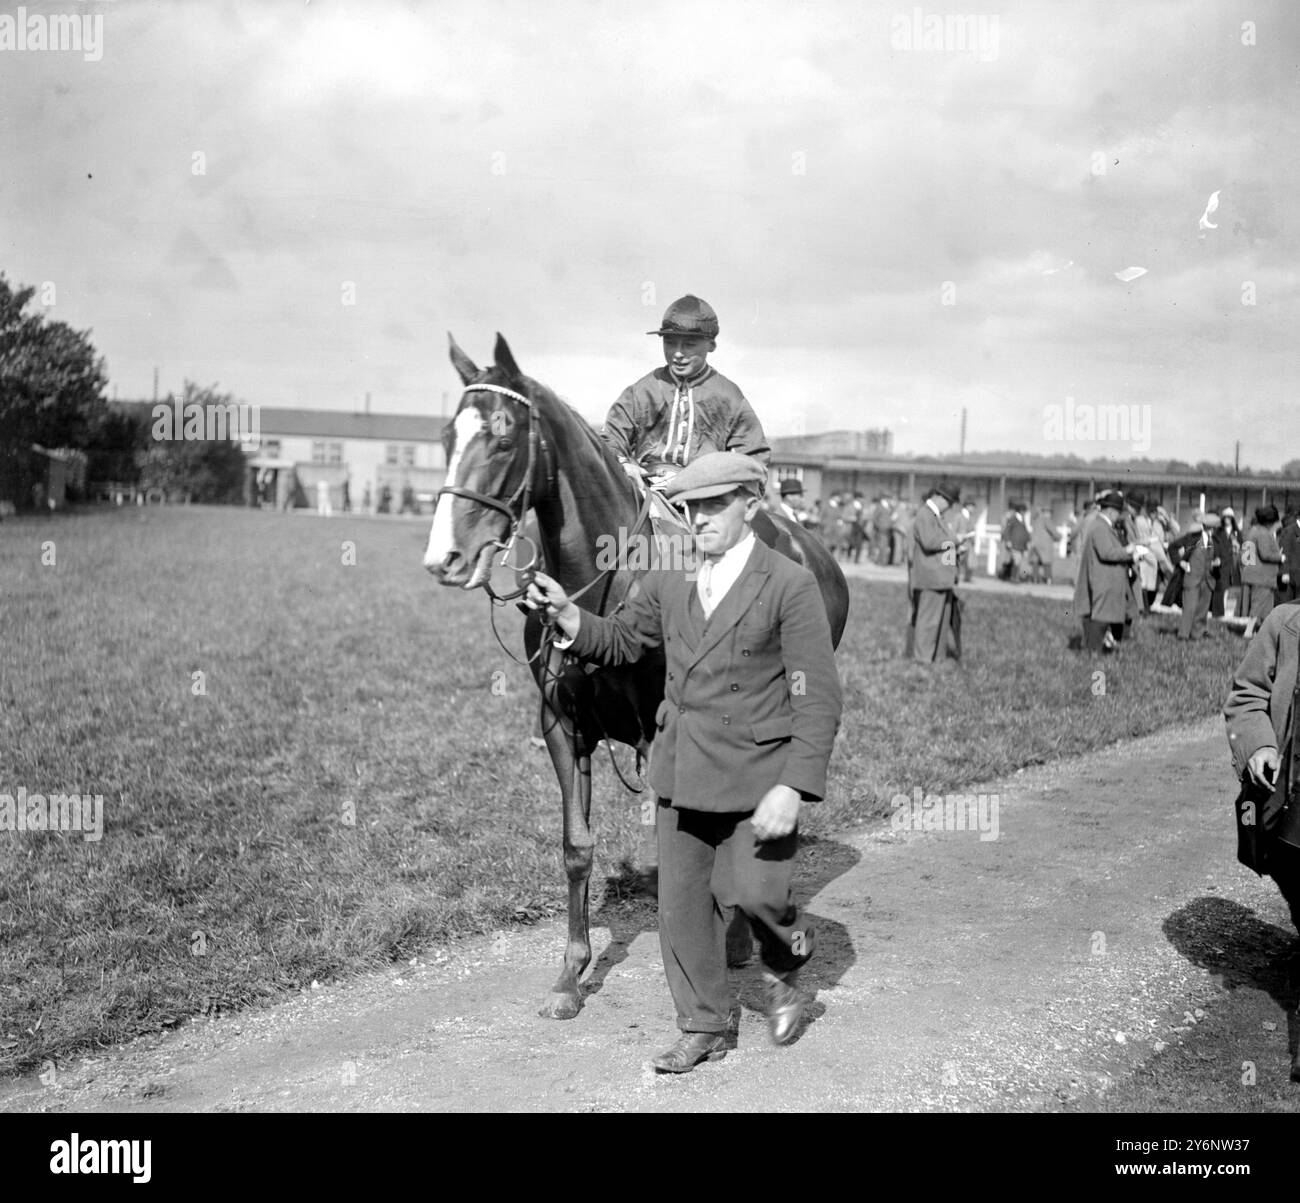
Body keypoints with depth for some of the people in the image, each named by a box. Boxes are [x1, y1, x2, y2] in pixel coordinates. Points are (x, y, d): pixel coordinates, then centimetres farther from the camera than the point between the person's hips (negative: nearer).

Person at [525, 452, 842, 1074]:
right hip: (682, 772, 5)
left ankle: (786, 962, 29)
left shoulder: (790, 586, -11)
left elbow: (818, 699, -13)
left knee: (753, 891, -8)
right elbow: (621, 640, 21)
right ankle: (702, 1028, 29)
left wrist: (793, 788, -22)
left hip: (758, 773, -5)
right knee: (681, 905, 10)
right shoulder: (668, 584, 6)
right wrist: (567, 613, 0)